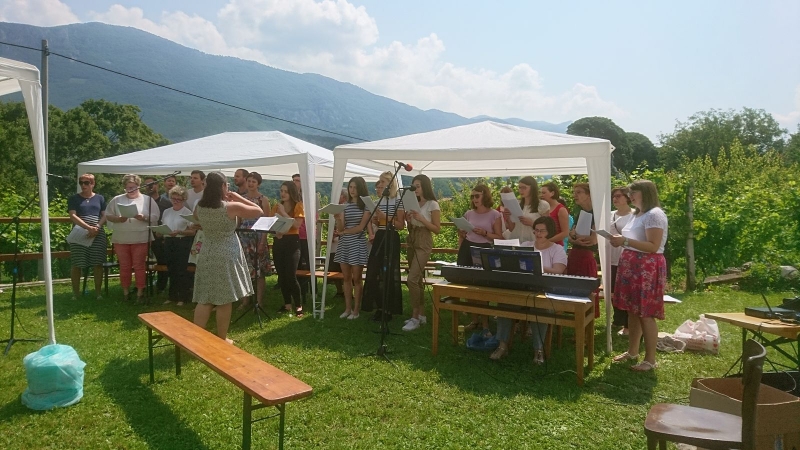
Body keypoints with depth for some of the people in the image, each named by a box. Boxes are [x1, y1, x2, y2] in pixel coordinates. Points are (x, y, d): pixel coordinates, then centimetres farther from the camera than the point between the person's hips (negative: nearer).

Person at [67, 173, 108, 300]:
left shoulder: (99, 198, 13)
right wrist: (88, 227, -17)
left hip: (98, 235, 1)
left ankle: (98, 292, 7)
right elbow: (72, 216, -5)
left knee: (98, 264, -1)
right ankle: (76, 292, 10)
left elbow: (104, 215, 7)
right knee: (77, 265, 0)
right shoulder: (74, 199, 7)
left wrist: (97, 227, -13)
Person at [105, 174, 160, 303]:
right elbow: (108, 215, 8)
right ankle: (125, 292, 19)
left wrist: (142, 217, -19)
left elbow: (155, 217, -2)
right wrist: (118, 219, -11)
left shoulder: (148, 200, 3)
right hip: (121, 239, 2)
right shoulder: (117, 200, 9)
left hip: (141, 239, -2)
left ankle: (140, 292, 9)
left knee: (139, 266, 2)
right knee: (124, 267, 9)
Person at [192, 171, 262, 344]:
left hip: (206, 256, 5)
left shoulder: (199, 207, -1)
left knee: (204, 299, 10)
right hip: (226, 257, -5)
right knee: (224, 300, 4)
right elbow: (258, 211, -6)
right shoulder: (231, 207, -16)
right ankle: (221, 339, 14)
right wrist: (238, 197, -1)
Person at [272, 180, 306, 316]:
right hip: (278, 241, 5)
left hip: (292, 241, -5)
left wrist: (283, 213, -15)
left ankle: (299, 305, 0)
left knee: (290, 275, -12)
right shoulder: (276, 206, 11)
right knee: (281, 275, 7)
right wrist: (275, 231, -8)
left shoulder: (298, 205, -4)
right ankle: (287, 304, 19)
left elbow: (297, 224, -15)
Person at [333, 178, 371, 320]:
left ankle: (356, 310, 9)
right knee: (346, 278, 9)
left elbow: (361, 227, -10)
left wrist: (343, 232, -6)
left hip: (358, 243, -5)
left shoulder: (366, 205, -3)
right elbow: (340, 228, 1)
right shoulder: (345, 205, 10)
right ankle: (348, 308, 17)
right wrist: (337, 219, -19)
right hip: (344, 243, 5)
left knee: (356, 278, 0)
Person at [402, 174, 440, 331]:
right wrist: (409, 220, -2)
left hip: (423, 243, -7)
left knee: (412, 279, -15)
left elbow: (437, 229, -9)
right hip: (411, 242, 7)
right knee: (418, 279, 10)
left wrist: (421, 219, -18)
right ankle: (421, 315, 18)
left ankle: (415, 317, -7)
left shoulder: (432, 205, -7)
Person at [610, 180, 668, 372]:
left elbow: (653, 246, -21)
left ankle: (650, 360, 2)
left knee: (646, 314, -6)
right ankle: (632, 351, 25)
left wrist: (625, 241, -24)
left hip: (647, 269, -10)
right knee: (632, 311, 14)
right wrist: (621, 241, 8)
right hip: (632, 267, 10)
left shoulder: (654, 214, -13)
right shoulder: (638, 214, 19)